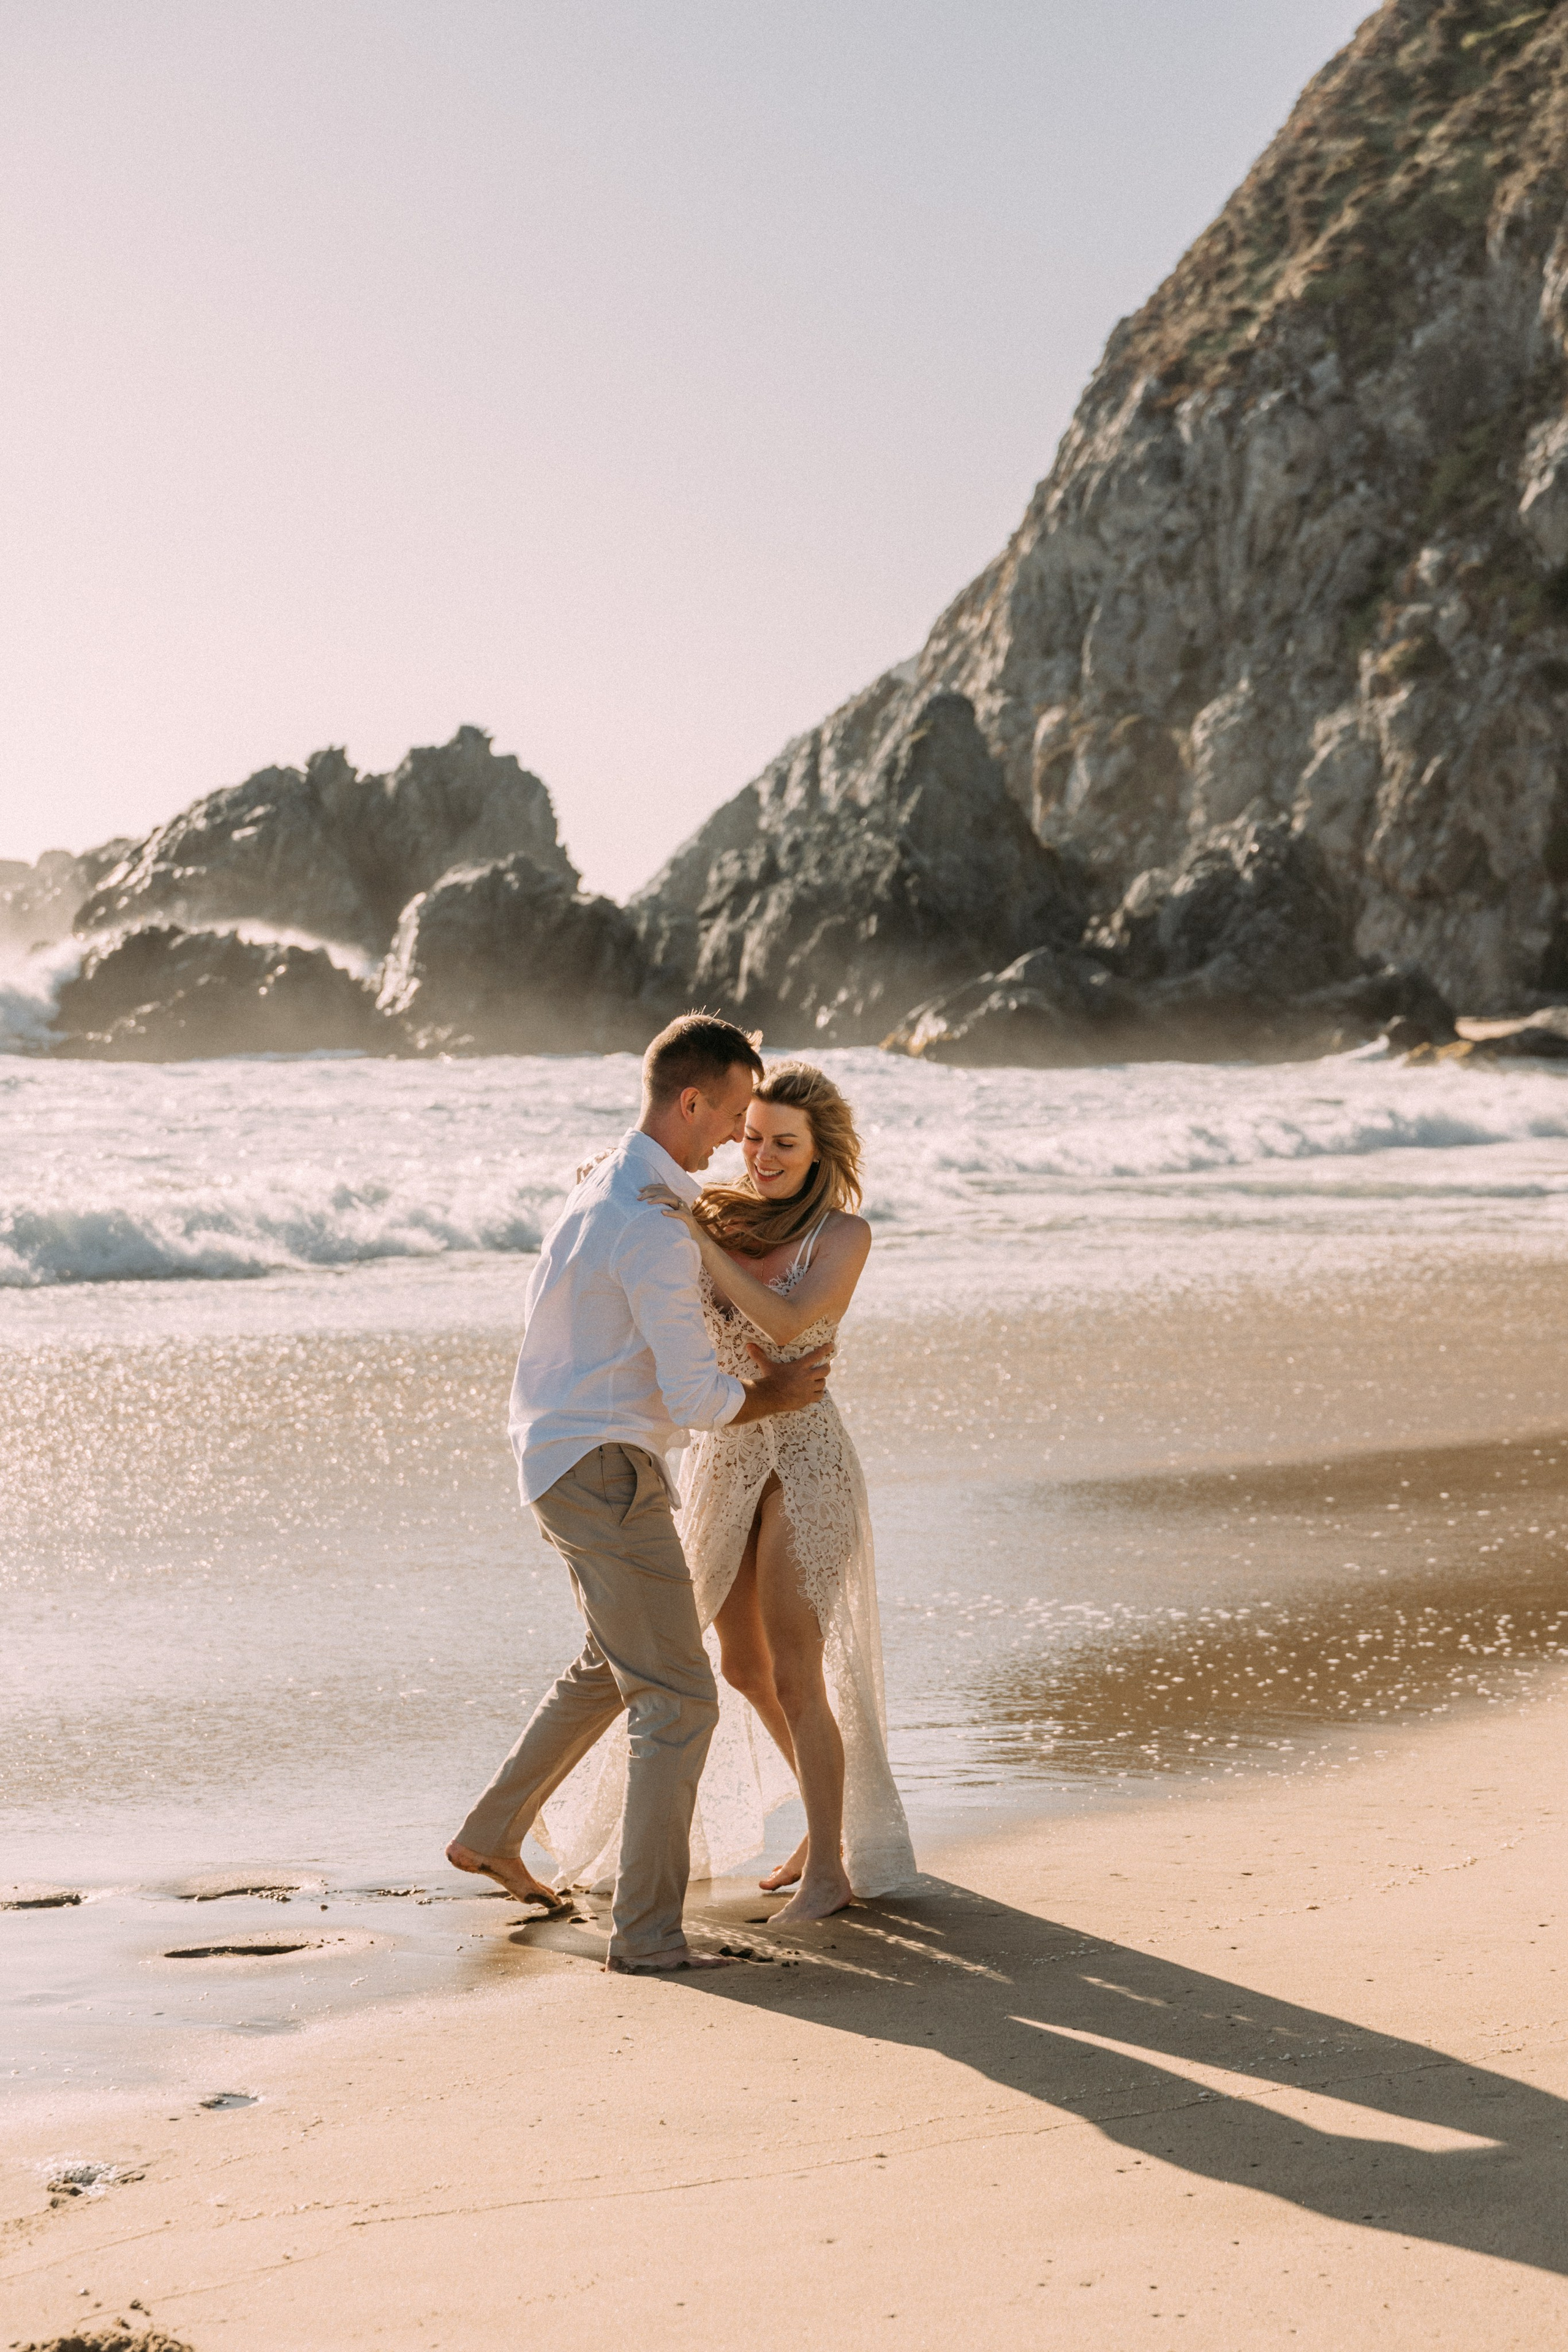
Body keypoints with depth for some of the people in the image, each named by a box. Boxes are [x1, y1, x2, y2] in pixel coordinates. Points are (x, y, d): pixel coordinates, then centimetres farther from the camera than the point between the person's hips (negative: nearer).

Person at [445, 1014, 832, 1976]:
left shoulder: (609, 1184, 11)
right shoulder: (659, 1231, -23)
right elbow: (697, 1401, -22)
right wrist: (780, 1394, -3)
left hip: (567, 1460, 10)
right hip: (608, 1474, -10)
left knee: (617, 1665, 28)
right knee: (679, 1699, -7)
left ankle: (493, 1834, 37)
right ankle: (648, 1931, -6)